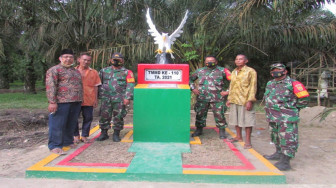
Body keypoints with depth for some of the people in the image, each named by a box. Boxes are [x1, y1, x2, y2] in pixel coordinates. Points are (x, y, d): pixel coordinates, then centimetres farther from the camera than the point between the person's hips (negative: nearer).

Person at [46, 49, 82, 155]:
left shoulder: (76, 71, 21)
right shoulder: (54, 70, -2)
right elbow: (50, 86, -11)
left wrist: (80, 100, 18)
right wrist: (52, 102, -19)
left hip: (76, 102, 7)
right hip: (61, 102, -7)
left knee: (71, 124, 13)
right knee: (58, 125, -3)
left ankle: (68, 141, 27)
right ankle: (55, 146, 6)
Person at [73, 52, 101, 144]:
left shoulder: (93, 72, 6)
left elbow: (95, 86, 7)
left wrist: (96, 99, 3)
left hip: (89, 100, 1)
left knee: (88, 118, 6)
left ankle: (84, 136, 19)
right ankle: (76, 135, 23)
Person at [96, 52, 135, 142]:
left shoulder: (127, 72, 7)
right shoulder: (104, 71, 16)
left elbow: (130, 86, -1)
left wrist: (127, 98, -11)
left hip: (119, 100, -2)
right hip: (106, 99, 2)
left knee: (118, 117, 2)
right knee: (104, 116, 5)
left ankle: (116, 134, 16)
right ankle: (104, 133, 19)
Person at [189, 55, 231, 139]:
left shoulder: (222, 70, 4)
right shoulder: (200, 71, 11)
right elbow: (190, 79, 20)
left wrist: (227, 91, -4)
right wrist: (193, 88, 6)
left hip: (217, 98, -2)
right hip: (202, 98, 2)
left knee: (219, 115, -1)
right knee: (200, 114, 8)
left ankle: (222, 131, 17)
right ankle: (199, 130, 26)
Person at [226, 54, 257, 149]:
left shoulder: (250, 71, -5)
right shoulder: (233, 72, 16)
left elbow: (253, 87, -9)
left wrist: (250, 100, -16)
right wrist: (229, 98, 15)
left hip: (245, 100, -6)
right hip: (234, 100, 7)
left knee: (247, 120, 0)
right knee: (236, 119, 14)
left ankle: (247, 140, 10)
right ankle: (239, 137, 29)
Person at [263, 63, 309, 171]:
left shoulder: (292, 84, -9)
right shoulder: (270, 84, 13)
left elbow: (304, 99, -6)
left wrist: (293, 108, -1)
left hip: (287, 118, -8)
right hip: (273, 117, 8)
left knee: (288, 139, -6)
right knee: (276, 137, 20)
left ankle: (285, 161, -3)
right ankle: (279, 153, 37)